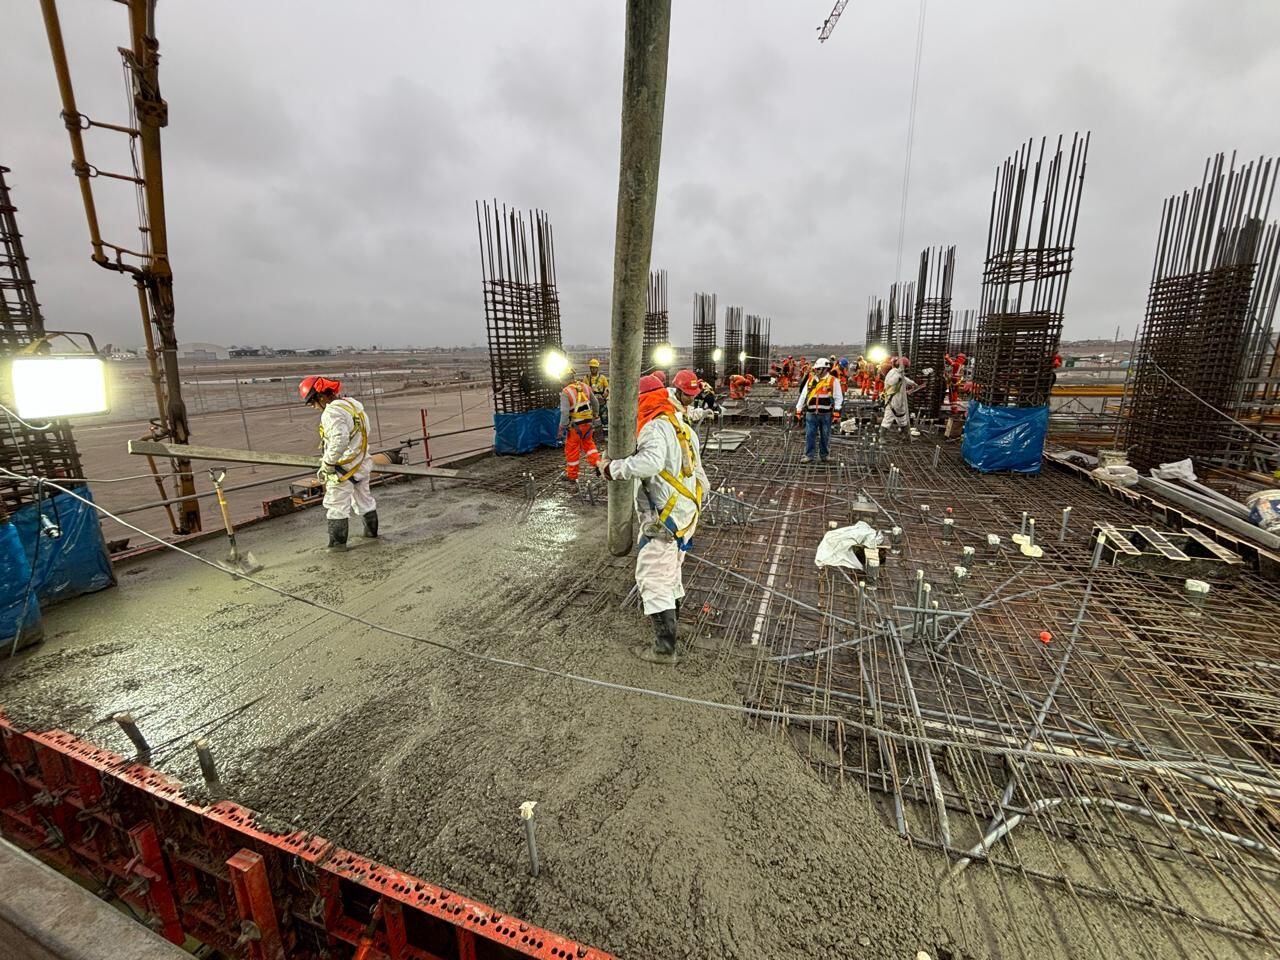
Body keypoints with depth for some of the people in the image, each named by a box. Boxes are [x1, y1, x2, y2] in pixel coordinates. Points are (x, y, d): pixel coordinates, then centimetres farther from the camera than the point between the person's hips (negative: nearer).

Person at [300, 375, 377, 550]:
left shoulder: (332, 412, -21)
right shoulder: (353, 403, 6)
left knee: (336, 506, 5)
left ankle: (338, 543, 15)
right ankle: (371, 531, 35)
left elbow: (339, 440, -32)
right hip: (362, 463, 9)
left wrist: (327, 463, -19)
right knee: (364, 499, 22)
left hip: (343, 468, -9)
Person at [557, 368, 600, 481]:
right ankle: (597, 462, 14)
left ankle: (572, 475, 16)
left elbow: (564, 412, -20)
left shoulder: (565, 392, -16)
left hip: (575, 425, -5)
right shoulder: (585, 386, 2)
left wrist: (561, 428, -13)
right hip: (588, 422, 5)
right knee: (588, 443, 25)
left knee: (572, 448, 7)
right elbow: (594, 402, 12)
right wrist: (595, 414, 26)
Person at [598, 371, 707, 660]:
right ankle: (673, 611, 49)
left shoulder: (655, 427, -18)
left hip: (664, 517, -10)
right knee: (671, 566, 28)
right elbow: (696, 467, 19)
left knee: (653, 577, -3)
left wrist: (613, 468, -26)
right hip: (687, 512, 10)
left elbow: (651, 462, -36)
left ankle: (665, 646, 0)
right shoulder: (683, 427, 13)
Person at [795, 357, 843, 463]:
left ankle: (824, 455, 20)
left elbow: (838, 397, 0)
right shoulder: (811, 379, 10)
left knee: (825, 436, 8)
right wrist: (798, 409, 8)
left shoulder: (833, 381, 0)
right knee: (809, 435, 1)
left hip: (826, 414, -2)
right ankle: (808, 455, 9)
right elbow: (803, 395, 13)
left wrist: (836, 412, -9)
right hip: (811, 413, 3)